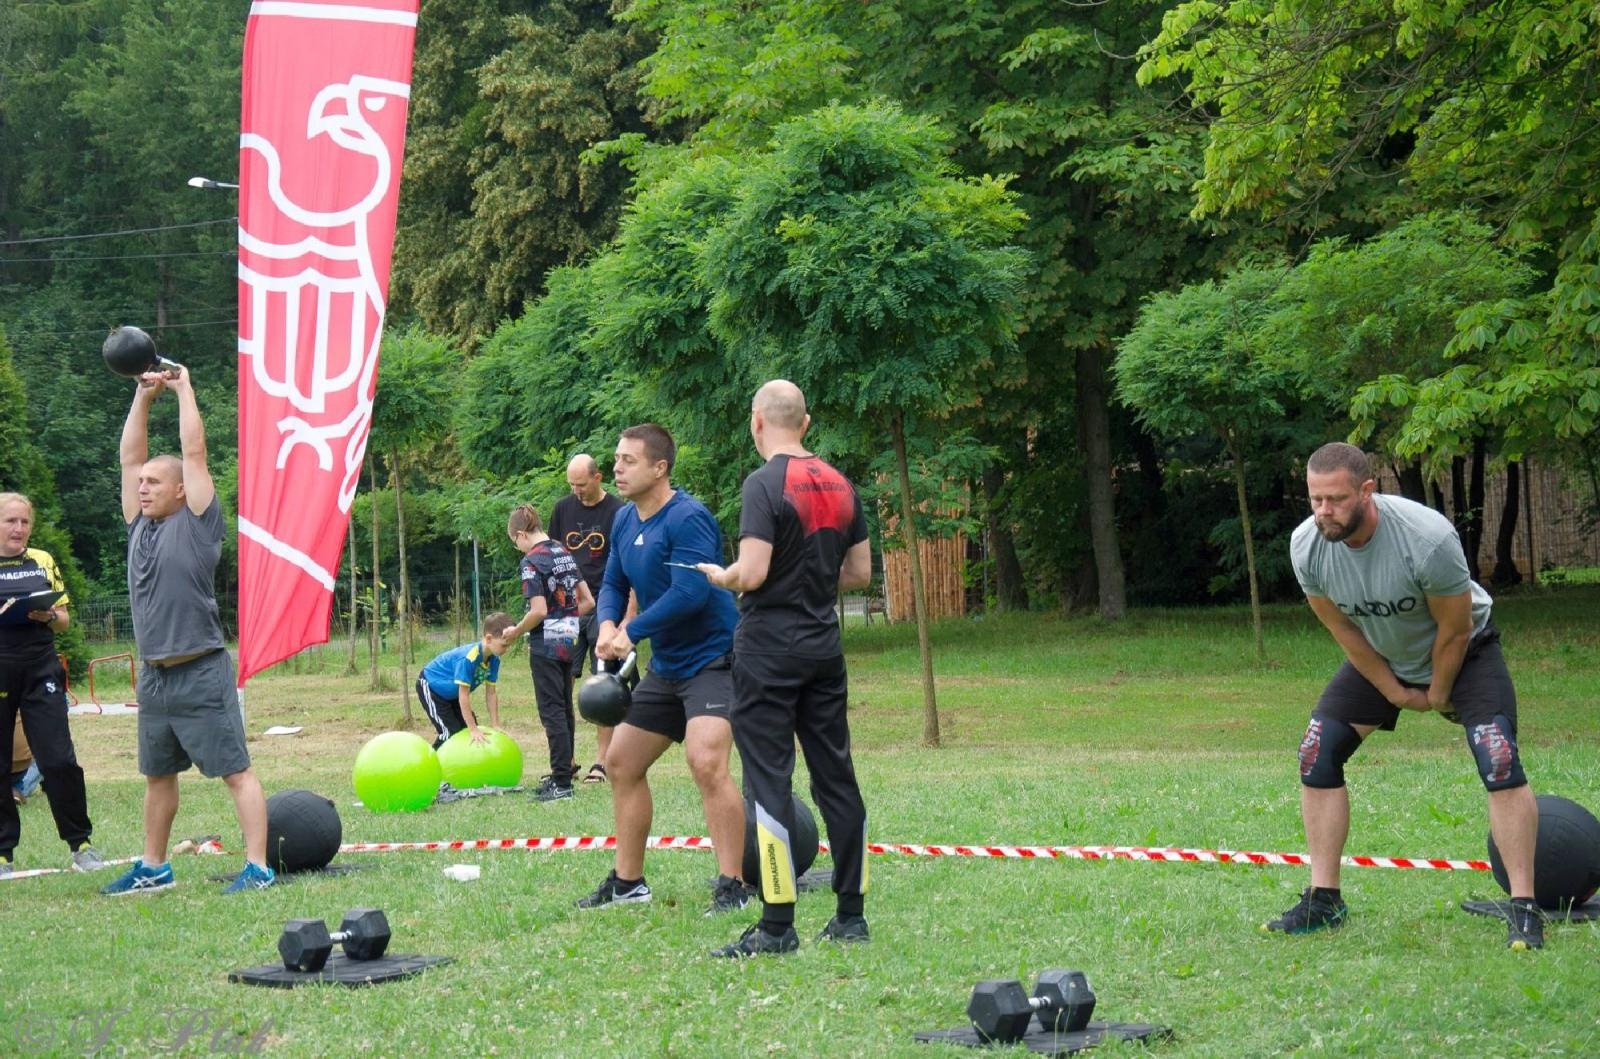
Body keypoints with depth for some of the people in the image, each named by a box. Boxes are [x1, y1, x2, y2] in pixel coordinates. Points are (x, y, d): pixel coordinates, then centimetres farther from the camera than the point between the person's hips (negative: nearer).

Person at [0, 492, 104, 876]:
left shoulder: (43, 561, 11)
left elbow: (64, 620, 15)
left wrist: (49, 616, -7)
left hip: (41, 671, 2)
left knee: (59, 760, -4)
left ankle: (80, 843, 5)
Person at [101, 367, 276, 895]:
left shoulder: (198, 524, -5)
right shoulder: (140, 526, 12)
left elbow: (194, 454, -8)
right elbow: (130, 458, 15)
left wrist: (184, 390, 0)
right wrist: (143, 396, 14)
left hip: (202, 674, -8)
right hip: (154, 675, 8)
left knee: (235, 771, -6)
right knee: (157, 774, 16)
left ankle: (258, 867, -9)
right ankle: (153, 867, 27)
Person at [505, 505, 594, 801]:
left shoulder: (532, 561, -14)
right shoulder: (565, 554, 10)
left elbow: (539, 611, -20)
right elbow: (587, 602, 12)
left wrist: (516, 631, -5)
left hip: (546, 646, -8)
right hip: (569, 642, 8)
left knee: (552, 712, -6)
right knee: (565, 709, 15)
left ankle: (562, 783, -7)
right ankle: (562, 773, 23)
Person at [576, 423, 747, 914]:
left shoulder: (688, 518, -20)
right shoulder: (625, 520, 8)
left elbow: (690, 593, -28)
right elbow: (613, 583, 15)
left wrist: (632, 632, -20)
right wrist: (607, 623, -8)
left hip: (712, 658, -10)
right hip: (666, 666, 10)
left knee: (706, 762, -25)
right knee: (621, 762, 12)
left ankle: (731, 887, -18)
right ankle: (627, 882, 25)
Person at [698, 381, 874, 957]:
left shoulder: (765, 484, -14)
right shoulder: (839, 484, 9)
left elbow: (751, 572, -21)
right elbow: (860, 572, 13)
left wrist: (718, 576, -1)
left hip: (769, 649, -7)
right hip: (824, 647, 7)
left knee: (769, 780, -4)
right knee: (836, 775, 11)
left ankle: (777, 926, -4)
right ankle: (852, 915, 15)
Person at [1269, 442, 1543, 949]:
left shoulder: (1428, 537, -37)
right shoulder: (1307, 545, -24)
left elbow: (1454, 631, -21)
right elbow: (1345, 631, -8)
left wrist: (1438, 695, -8)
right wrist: (1396, 692, -3)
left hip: (1461, 653, -4)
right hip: (1378, 659, 5)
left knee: (1499, 763, -21)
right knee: (1316, 755, -4)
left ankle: (1524, 909, -13)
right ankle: (1323, 901, 6)